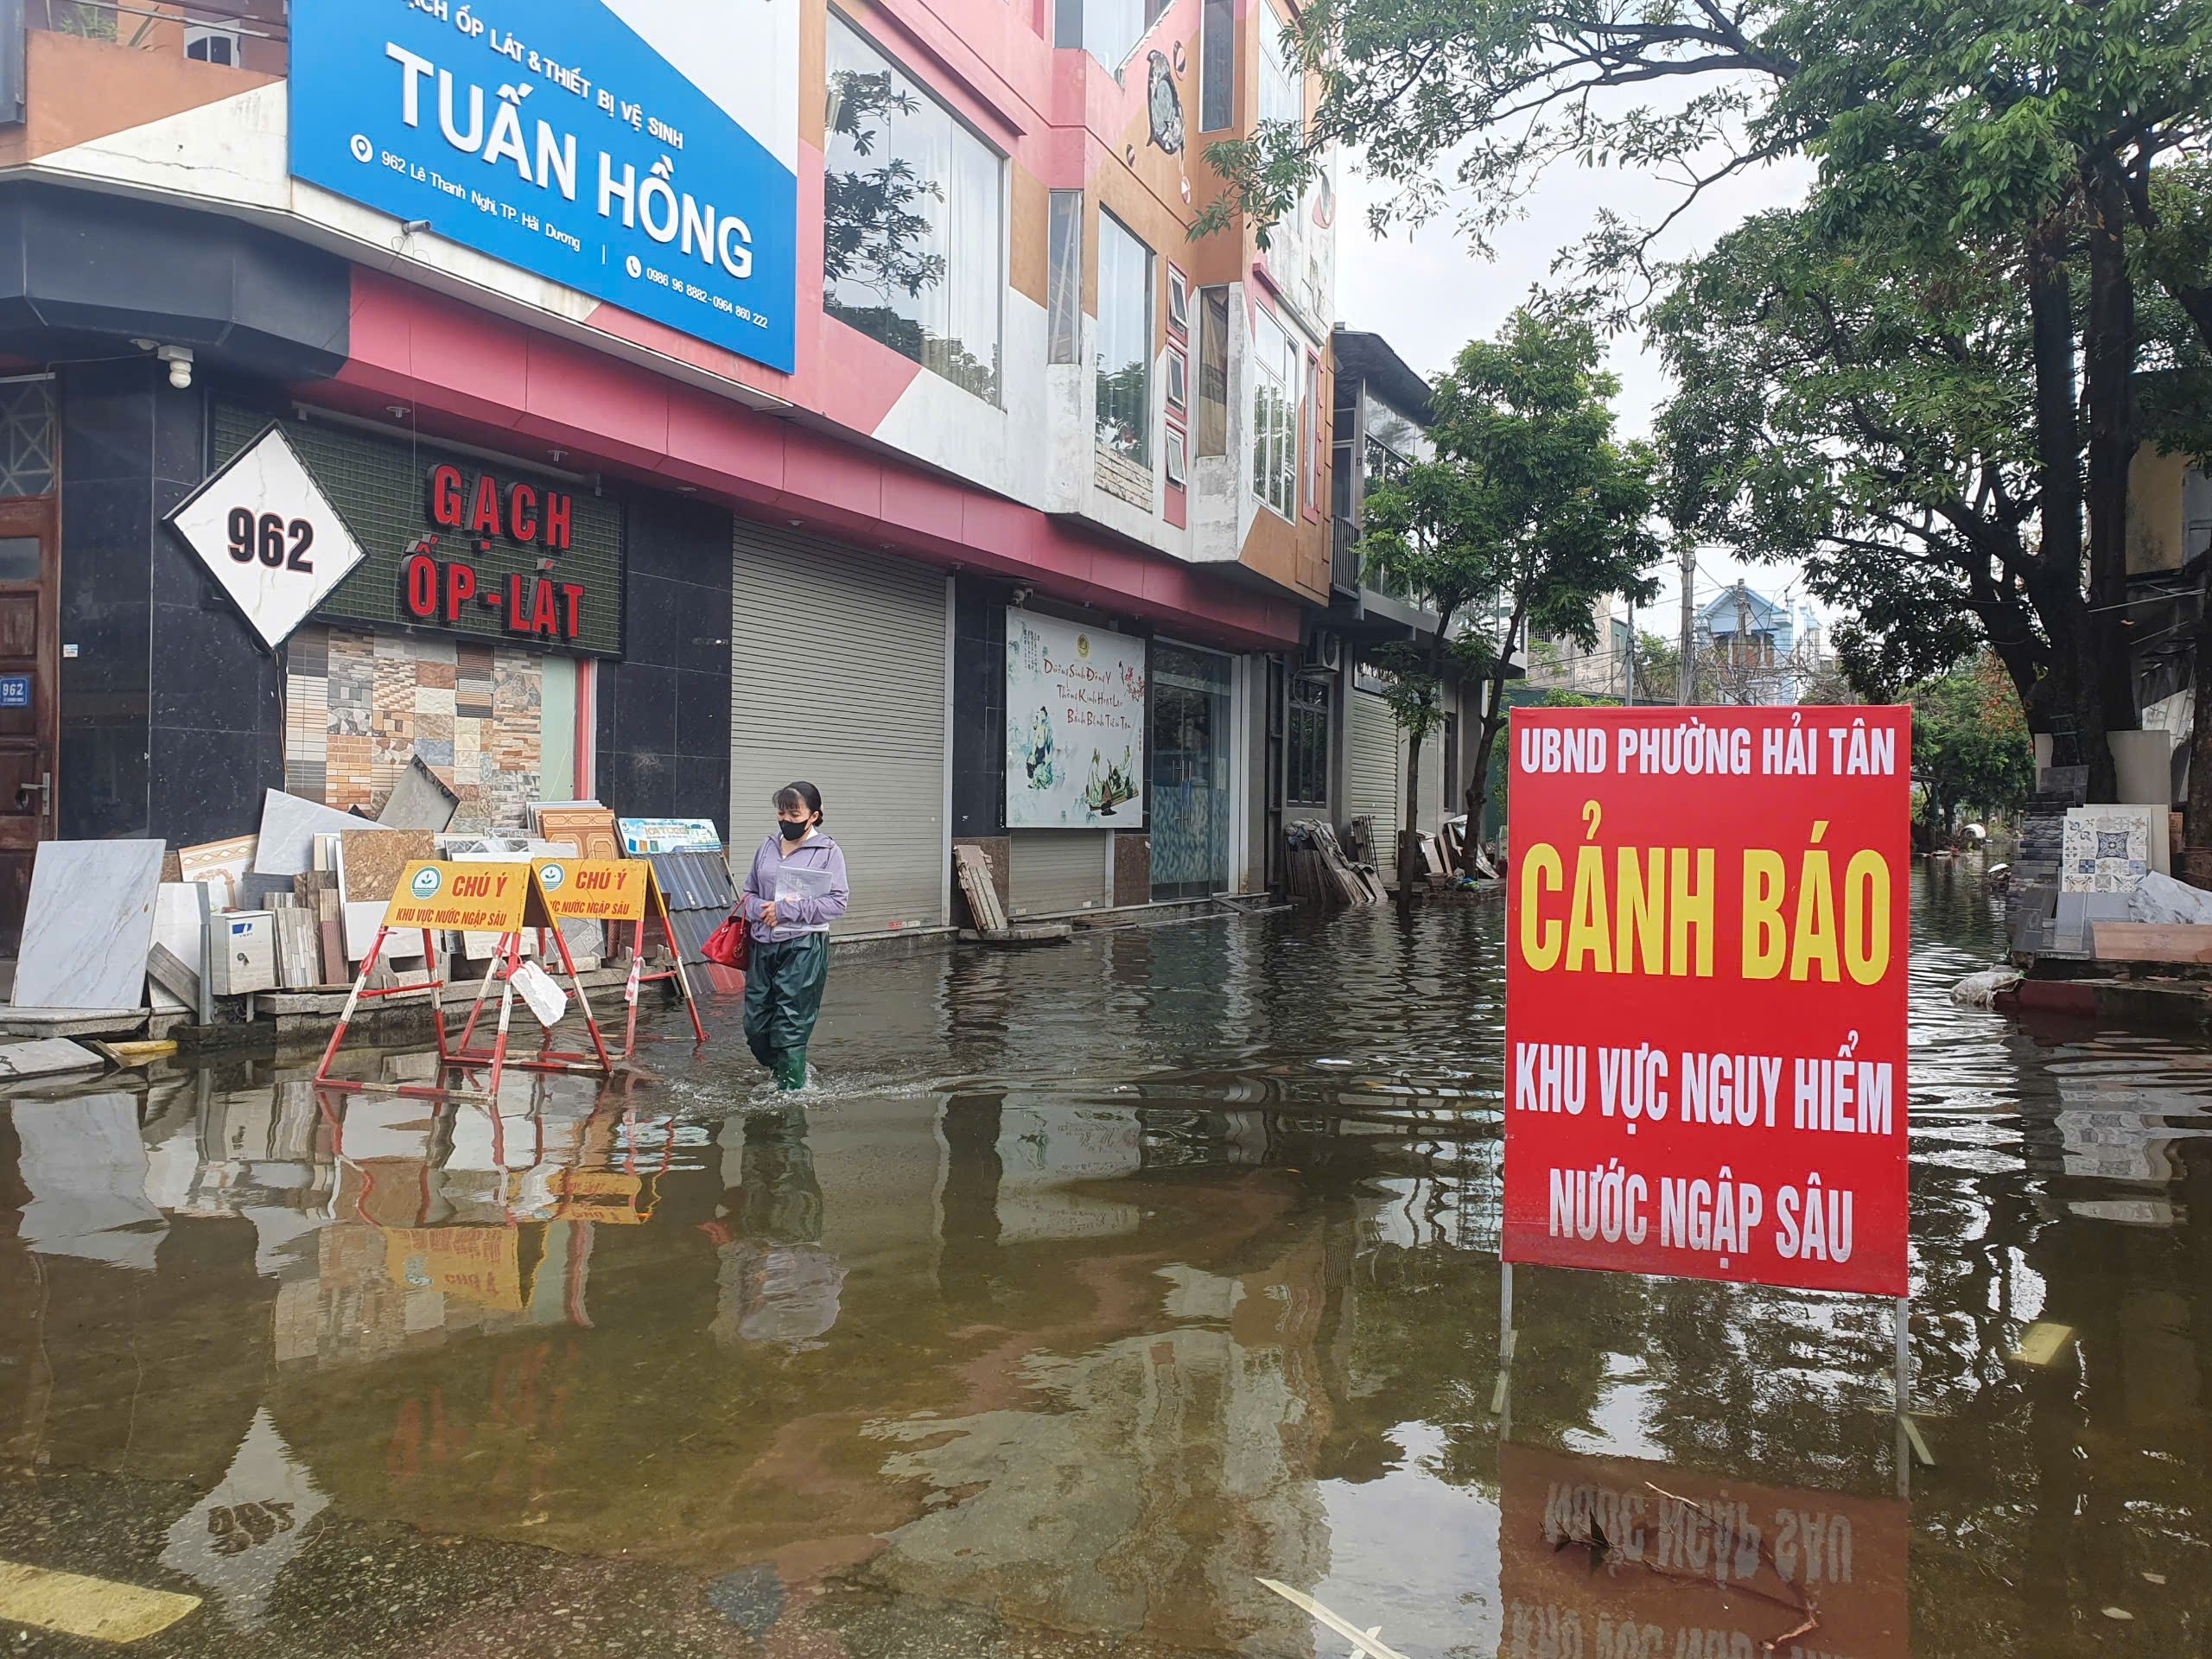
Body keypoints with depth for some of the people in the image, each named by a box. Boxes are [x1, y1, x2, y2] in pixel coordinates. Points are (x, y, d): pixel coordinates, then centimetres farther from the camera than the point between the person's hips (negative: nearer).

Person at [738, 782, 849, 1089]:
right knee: (755, 1026, 8)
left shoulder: (827, 851, -3)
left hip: (804, 948, -5)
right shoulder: (768, 847, 12)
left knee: (791, 1028, -6)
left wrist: (788, 910, -14)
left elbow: (838, 902, -9)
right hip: (763, 945, 6)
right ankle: (781, 1073, 33)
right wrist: (761, 910, -5)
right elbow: (749, 892, 19)